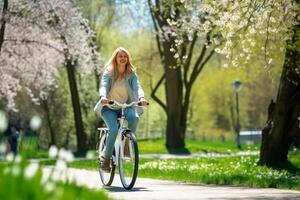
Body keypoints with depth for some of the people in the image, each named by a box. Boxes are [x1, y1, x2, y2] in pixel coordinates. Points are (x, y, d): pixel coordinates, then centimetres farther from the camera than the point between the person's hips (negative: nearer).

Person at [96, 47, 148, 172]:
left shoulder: (131, 74, 0)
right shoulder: (108, 72, -5)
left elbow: (137, 87, -15)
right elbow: (103, 86, -21)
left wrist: (141, 98, -38)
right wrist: (103, 97, -44)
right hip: (109, 108, -2)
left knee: (134, 117, -33)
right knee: (114, 130, -27)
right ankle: (106, 158, -8)